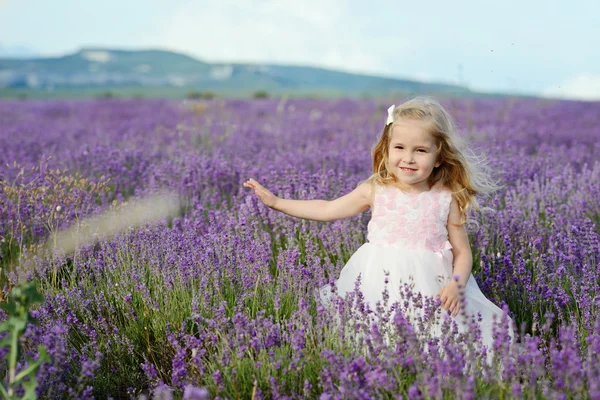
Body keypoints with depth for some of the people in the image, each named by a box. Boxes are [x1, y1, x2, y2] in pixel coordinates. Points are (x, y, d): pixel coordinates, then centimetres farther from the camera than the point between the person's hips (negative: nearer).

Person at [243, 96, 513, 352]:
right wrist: (275, 201, 17)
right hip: (378, 284, 1)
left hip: (427, 287, -1)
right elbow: (327, 210, 16)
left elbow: (463, 253, 6)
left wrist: (456, 284, -15)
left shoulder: (447, 199, 0)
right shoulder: (375, 190, 4)